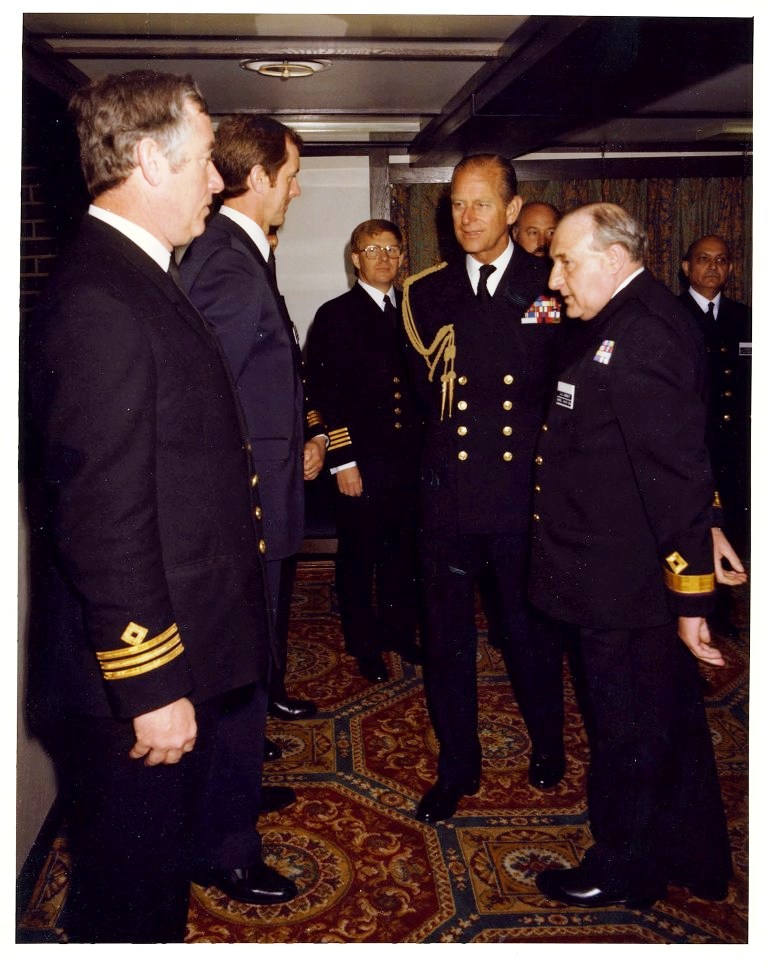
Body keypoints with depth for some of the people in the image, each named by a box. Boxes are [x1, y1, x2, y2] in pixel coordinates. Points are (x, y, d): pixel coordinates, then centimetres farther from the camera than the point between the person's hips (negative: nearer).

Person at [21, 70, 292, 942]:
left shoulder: (134, 281, 10)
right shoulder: (99, 305, -22)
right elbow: (102, 522, -25)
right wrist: (152, 687, -21)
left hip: (176, 658, 10)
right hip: (138, 676, -10)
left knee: (160, 876, 25)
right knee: (130, 901, 11)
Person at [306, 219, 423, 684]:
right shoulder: (335, 316, -3)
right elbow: (325, 393, -8)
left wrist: (426, 446, 5)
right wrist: (343, 461, -12)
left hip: (409, 458, 4)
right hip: (361, 462, -4)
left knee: (403, 551, 13)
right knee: (359, 557, 8)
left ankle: (399, 631, 30)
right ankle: (365, 644, 23)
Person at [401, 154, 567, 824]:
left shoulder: (552, 287, 0)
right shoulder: (426, 294, 6)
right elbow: (423, 391, 11)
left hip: (527, 493, -1)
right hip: (449, 493, 2)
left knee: (531, 632, 13)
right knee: (447, 637, 9)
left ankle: (547, 745, 40)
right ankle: (457, 766, 28)